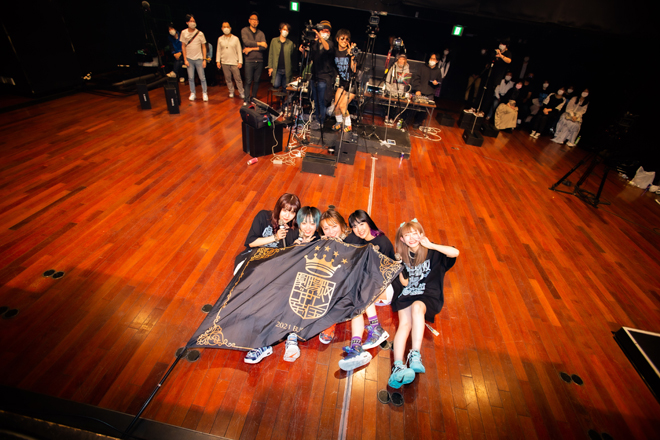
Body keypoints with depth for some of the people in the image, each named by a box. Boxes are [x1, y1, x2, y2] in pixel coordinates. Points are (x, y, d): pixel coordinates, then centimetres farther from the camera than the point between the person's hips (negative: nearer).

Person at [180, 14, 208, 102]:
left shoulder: (200, 33, -4)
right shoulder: (184, 32, 0)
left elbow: (204, 47, 1)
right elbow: (183, 46, 5)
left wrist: (204, 59, -5)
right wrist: (185, 59, 0)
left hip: (198, 58, -1)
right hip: (189, 59, 2)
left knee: (202, 77, 0)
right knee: (191, 77, 5)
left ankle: (204, 93, 13)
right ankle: (192, 93, 17)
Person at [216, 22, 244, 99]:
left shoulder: (235, 38, 2)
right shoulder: (220, 39, 7)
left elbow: (239, 51, 1)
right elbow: (218, 51, 11)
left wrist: (240, 61, -5)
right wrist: (218, 61, 5)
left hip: (234, 62, -2)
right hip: (224, 63, 2)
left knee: (238, 78, -4)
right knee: (228, 78, 6)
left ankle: (242, 93, 6)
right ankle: (231, 92, 19)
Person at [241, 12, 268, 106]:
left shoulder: (261, 33, 12)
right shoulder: (244, 30, 6)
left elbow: (264, 47, -2)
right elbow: (246, 42, -11)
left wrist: (252, 49, -9)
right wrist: (259, 43, -8)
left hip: (259, 61, 3)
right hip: (249, 60, -3)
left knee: (256, 81, 5)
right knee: (248, 81, -4)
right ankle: (246, 101, 1)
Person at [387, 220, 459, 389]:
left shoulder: (432, 253, 2)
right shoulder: (402, 256, 11)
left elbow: (455, 252, -17)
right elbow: (404, 283, 10)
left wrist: (431, 245, -15)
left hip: (428, 296, -2)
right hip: (406, 296, 3)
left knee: (417, 306, -38)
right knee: (404, 323, -27)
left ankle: (415, 355, -44)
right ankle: (398, 366, -45)